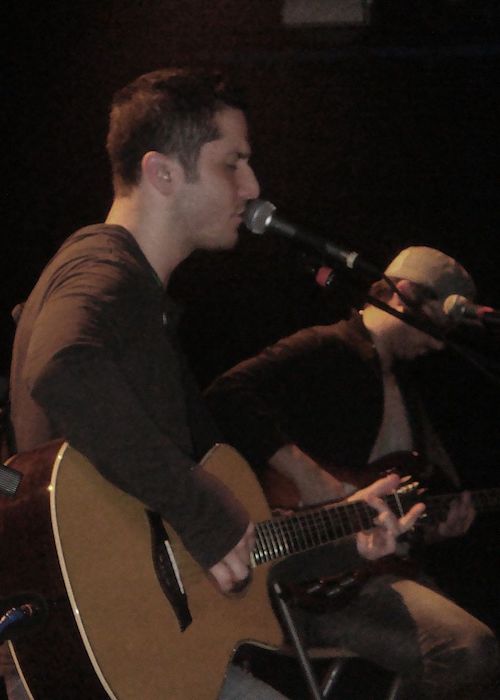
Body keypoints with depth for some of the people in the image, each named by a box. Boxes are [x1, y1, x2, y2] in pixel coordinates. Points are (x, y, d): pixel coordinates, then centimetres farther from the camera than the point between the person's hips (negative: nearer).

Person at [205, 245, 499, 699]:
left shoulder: (401, 383, 24)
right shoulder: (325, 351, -6)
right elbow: (230, 394, -22)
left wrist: (436, 526, 6)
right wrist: (311, 478, -26)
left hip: (379, 567, 10)